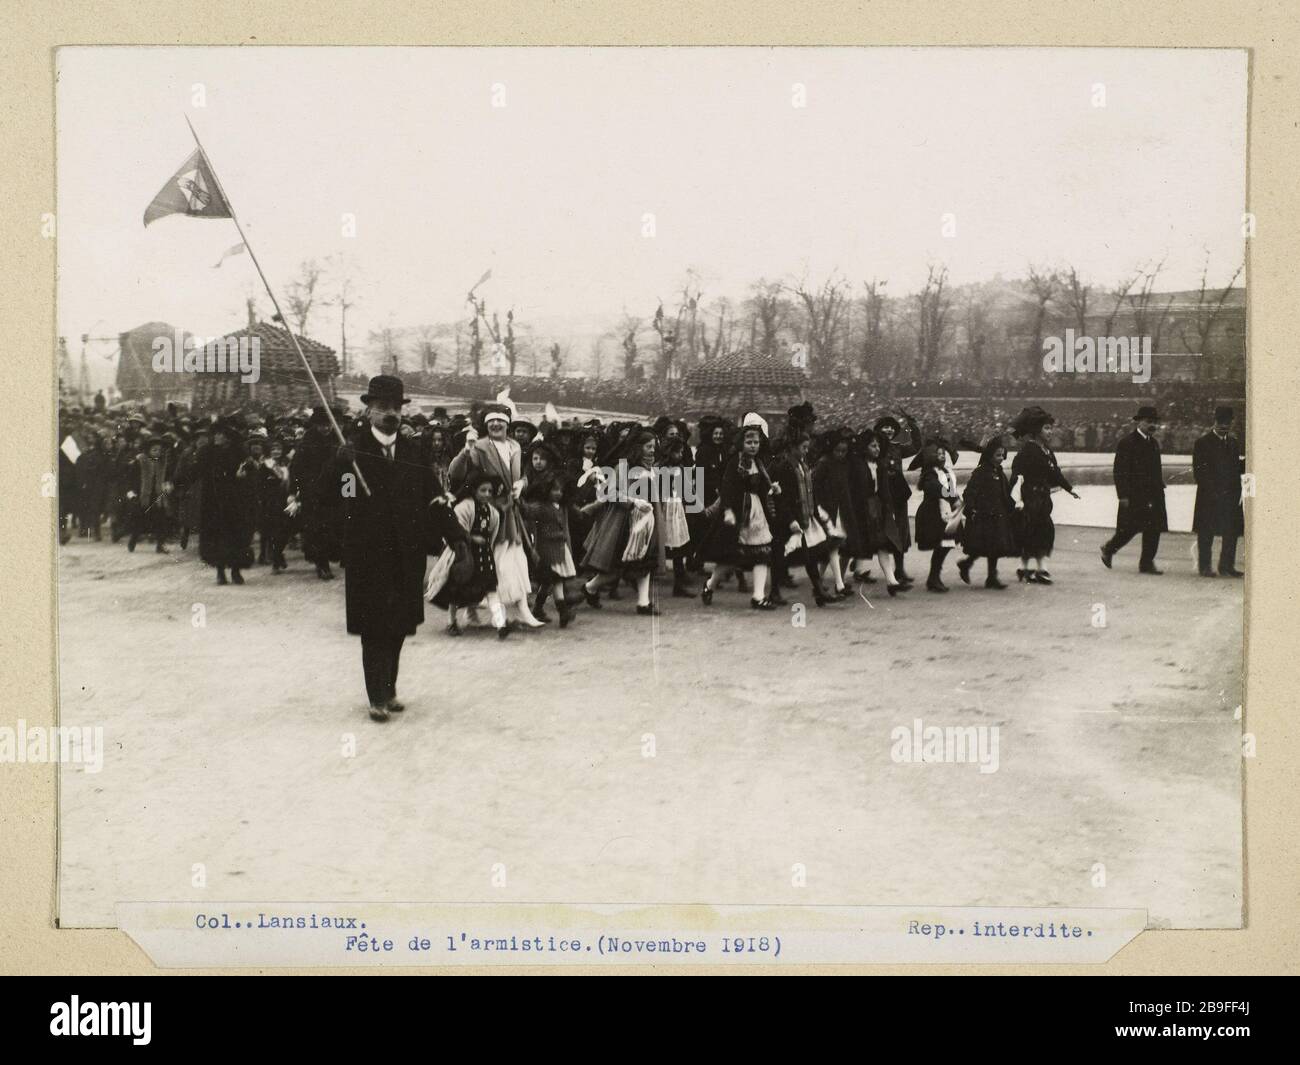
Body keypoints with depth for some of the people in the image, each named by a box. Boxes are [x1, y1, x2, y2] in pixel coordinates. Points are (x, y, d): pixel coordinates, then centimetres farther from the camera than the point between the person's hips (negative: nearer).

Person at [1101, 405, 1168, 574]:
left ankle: (1147, 563, 7)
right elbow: (1120, 471, -11)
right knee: (1130, 528, -4)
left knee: (1153, 529, 1)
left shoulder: (1154, 443, 16)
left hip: (1153, 495, 7)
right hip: (1134, 495, -7)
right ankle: (1108, 549, 17)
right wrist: (1123, 495, -15)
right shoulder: (1127, 443, -7)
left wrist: (1160, 488, 12)